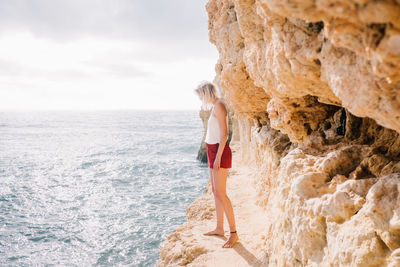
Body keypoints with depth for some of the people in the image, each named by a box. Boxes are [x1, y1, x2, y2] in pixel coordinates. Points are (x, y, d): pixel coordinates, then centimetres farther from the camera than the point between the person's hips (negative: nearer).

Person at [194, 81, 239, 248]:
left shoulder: (218, 106, -14)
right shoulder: (214, 106, 15)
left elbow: (224, 134, -20)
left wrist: (218, 157, -21)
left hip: (219, 152, -10)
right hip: (213, 151, 10)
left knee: (221, 194, -9)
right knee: (215, 191, 14)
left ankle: (234, 233, -3)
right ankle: (219, 229, 23)